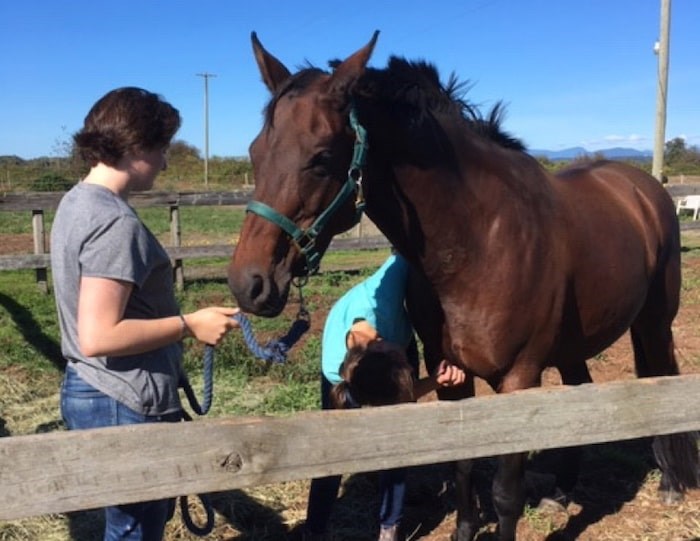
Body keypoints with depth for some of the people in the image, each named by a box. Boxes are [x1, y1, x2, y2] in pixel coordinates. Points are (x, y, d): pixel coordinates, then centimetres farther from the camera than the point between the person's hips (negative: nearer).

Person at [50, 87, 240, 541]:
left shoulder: (77, 202, 7)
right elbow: (99, 337, -28)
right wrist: (190, 325, -20)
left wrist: (177, 319, 16)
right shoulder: (116, 223, -24)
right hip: (125, 405, -10)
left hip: (88, 390, 10)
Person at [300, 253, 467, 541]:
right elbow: (399, 400, -25)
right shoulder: (334, 369, -41)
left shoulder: (381, 295, -48)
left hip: (400, 343, 2)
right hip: (346, 361, -2)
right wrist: (436, 381, -41)